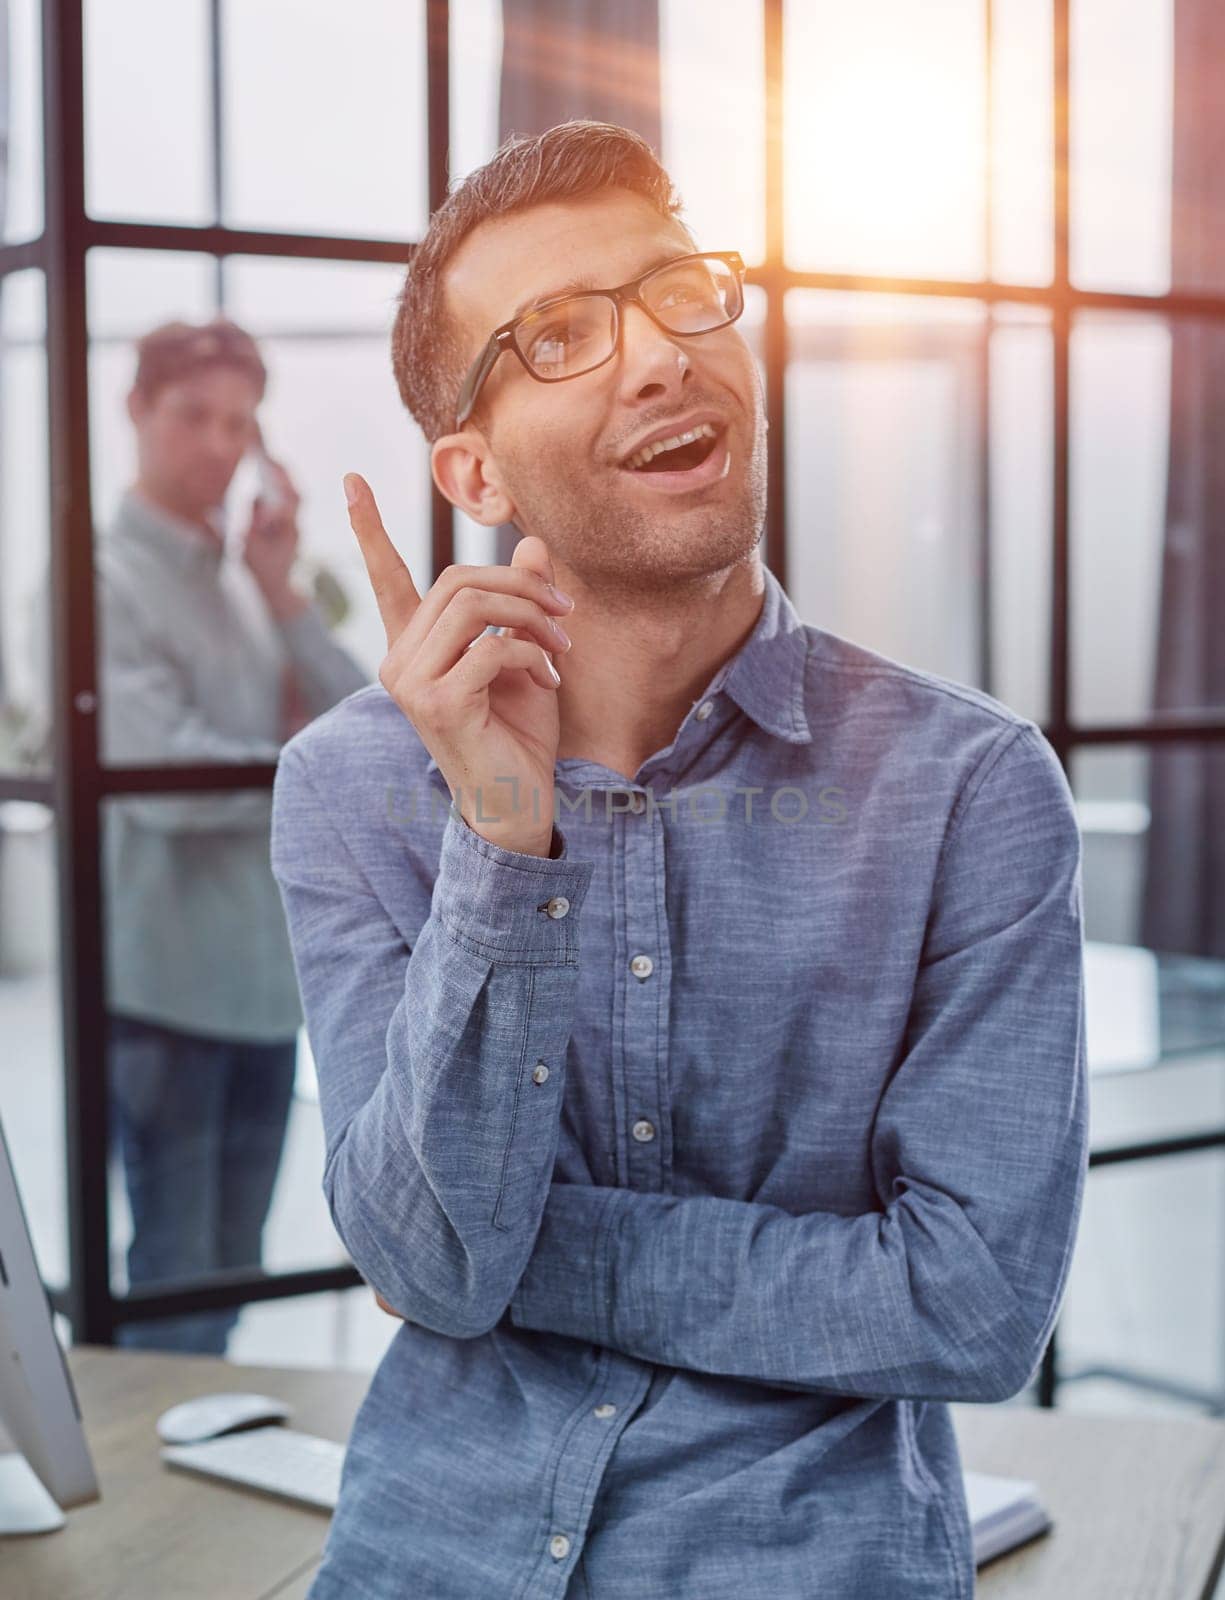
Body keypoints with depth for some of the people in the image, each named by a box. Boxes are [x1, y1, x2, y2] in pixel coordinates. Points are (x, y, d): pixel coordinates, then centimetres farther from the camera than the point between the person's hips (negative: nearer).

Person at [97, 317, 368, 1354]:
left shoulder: (251, 578, 12)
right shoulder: (106, 580, -10)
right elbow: (165, 777, -19)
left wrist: (283, 594, -4)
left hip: (268, 968, 7)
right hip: (165, 977, -7)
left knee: (231, 1276, 16)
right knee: (174, 1284, 0)